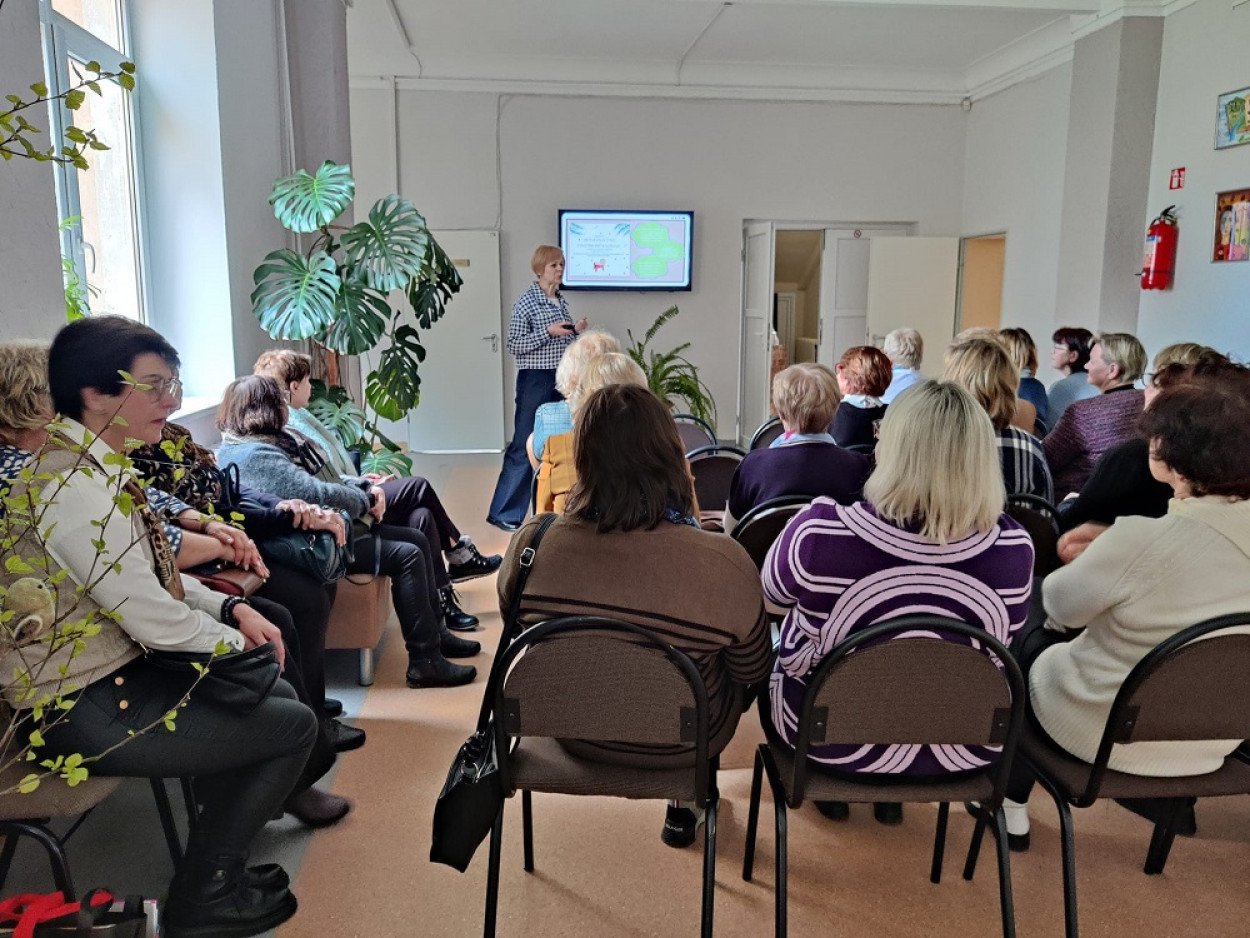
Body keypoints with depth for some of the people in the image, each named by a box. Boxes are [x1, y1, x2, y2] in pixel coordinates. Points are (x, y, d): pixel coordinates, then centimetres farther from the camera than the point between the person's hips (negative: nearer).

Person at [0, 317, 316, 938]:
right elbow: (156, 621, -25)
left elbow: (152, 579, 14)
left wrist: (232, 607, 1)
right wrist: (235, 640, -8)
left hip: (119, 671, 10)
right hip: (83, 711, -10)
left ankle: (217, 866, 29)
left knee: (276, 695, 16)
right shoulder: (73, 486, -27)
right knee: (294, 725, -5)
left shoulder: (99, 466, 4)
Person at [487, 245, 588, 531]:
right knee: (525, 446, -6)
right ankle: (503, 513, 2)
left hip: (561, 379, 7)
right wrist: (548, 331, -20)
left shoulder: (562, 300, 12)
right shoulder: (527, 302, -9)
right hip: (535, 380, -7)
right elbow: (514, 345, -12)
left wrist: (576, 331, 2)